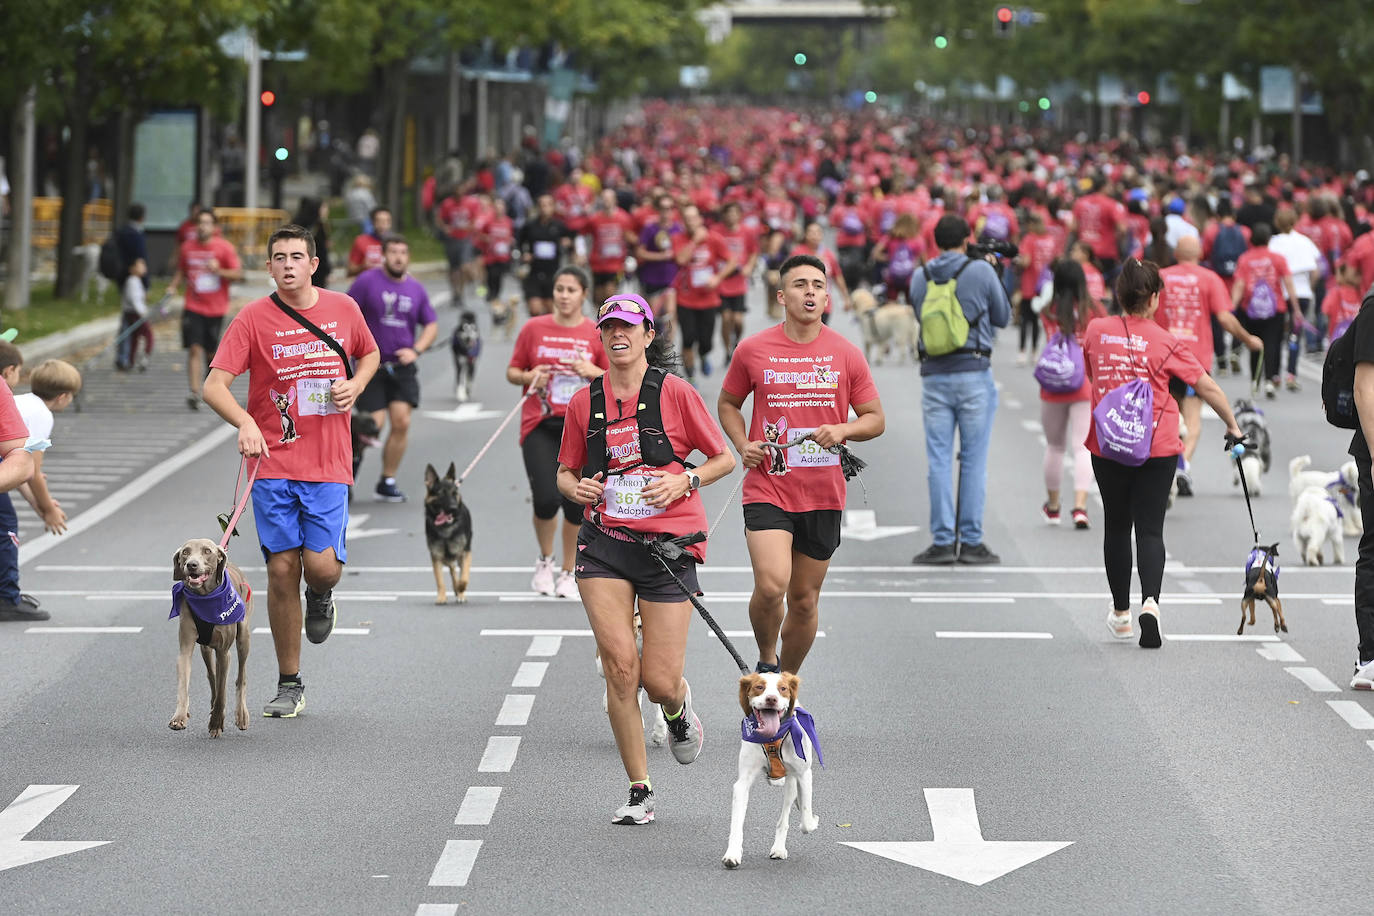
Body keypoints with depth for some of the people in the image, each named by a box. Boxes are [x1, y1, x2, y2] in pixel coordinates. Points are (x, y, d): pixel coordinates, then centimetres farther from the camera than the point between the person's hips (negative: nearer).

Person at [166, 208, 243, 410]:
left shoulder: (224, 247, -3)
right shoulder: (188, 247, 5)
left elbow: (238, 274, -5)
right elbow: (181, 271, 20)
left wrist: (218, 271, -21)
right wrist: (173, 286, 2)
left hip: (216, 309, -1)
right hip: (193, 307, 1)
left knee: (211, 352, 8)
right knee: (194, 348, -12)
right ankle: (195, 393, -18)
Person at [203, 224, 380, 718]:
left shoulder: (343, 309, 4)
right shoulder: (253, 318, -4)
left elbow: (370, 354, 23)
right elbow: (214, 386, -10)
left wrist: (355, 385, 1)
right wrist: (245, 423, -30)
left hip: (329, 463, 1)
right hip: (273, 463, -1)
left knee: (322, 564, -13)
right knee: (282, 569, -1)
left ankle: (322, 596, 27)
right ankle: (289, 685, 12)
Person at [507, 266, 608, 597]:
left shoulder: (597, 333, 3)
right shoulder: (534, 328, 4)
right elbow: (512, 371, 11)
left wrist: (593, 371, -14)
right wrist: (530, 377, -10)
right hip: (540, 425, 0)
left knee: (575, 503, -1)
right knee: (546, 499, -13)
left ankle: (568, 573, 18)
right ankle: (544, 562, 15)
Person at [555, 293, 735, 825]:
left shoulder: (674, 392, -2)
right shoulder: (584, 402, 7)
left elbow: (725, 459, 5)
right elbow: (565, 472, 19)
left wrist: (684, 481, -12)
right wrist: (576, 486, -4)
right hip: (604, 543, 2)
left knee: (659, 683, -4)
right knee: (620, 666, -12)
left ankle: (679, 707, 37)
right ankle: (640, 792, 1)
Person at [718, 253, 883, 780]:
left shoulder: (846, 355, 2)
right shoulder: (753, 350, 0)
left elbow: (875, 419, 8)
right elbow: (728, 402, 15)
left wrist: (844, 430, -12)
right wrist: (742, 444, -3)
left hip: (823, 494, 2)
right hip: (768, 488, -2)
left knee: (805, 599, 9)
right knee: (771, 584, -23)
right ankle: (765, 663, 4)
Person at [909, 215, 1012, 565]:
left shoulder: (920, 277, 6)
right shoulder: (981, 271, -4)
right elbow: (1003, 317, 7)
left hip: (934, 376, 2)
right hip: (973, 373, -2)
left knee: (938, 460, 4)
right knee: (973, 460, 2)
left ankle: (942, 541, 1)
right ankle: (971, 541, 2)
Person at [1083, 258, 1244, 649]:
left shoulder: (1096, 331, -1)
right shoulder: (1165, 342, -8)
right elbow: (1207, 387, -3)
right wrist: (1232, 426, 11)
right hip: (1157, 447, -2)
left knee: (1117, 527, 15)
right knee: (1150, 529, 0)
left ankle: (1121, 613, 25)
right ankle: (1150, 601, -22)